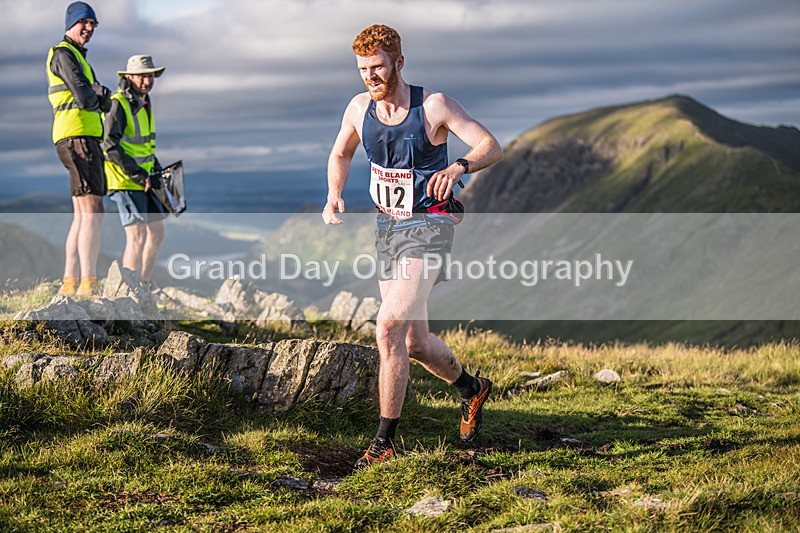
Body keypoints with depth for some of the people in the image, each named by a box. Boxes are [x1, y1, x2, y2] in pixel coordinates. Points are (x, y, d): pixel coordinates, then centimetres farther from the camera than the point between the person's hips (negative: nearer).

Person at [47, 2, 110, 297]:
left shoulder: (79, 58, 26)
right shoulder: (63, 54, -6)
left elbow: (105, 105, 18)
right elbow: (84, 98, -18)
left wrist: (100, 93, -3)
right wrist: (93, 93, 3)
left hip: (87, 140, 11)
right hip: (77, 137, -11)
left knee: (81, 217, 11)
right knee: (92, 214, -17)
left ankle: (69, 284, 13)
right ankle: (88, 285, -23)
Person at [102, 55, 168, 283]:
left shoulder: (144, 103, 13)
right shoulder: (118, 104, -15)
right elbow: (110, 146, -23)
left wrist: (158, 171, 13)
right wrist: (138, 176, -22)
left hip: (144, 180, 9)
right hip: (125, 181, -9)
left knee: (156, 234, 12)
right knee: (137, 236, -14)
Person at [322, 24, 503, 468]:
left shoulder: (433, 106, -13)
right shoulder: (359, 108, 1)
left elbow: (492, 147, -14)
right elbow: (340, 154, 19)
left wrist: (459, 167, -35)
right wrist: (334, 197, 0)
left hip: (429, 227, -6)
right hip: (387, 227, 6)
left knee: (389, 328, -20)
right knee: (415, 342, 13)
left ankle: (384, 440, -13)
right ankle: (471, 388, 42)